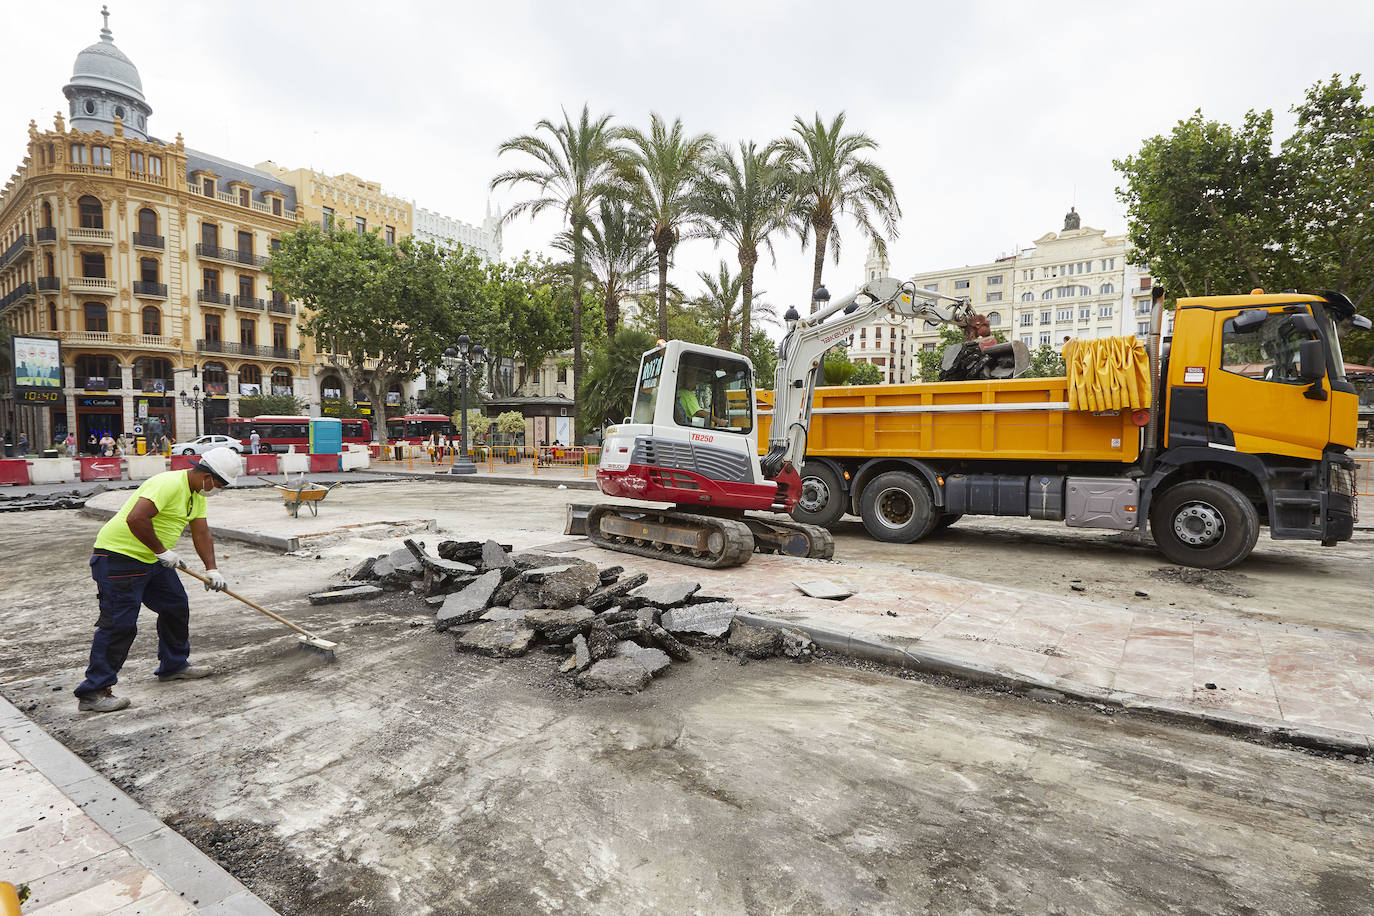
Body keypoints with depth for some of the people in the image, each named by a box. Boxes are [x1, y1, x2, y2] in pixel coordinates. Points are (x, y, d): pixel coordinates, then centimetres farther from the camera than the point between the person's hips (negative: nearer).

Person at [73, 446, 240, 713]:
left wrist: (212, 569, -1)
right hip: (119, 554, -10)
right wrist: (162, 551, -24)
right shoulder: (168, 484, -24)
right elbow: (136, 518, -34)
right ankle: (93, 692, 1)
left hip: (153, 560, 10)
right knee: (118, 623, -8)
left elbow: (201, 533, 8)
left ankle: (174, 665, 31)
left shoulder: (198, 493, 8)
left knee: (176, 607, 16)